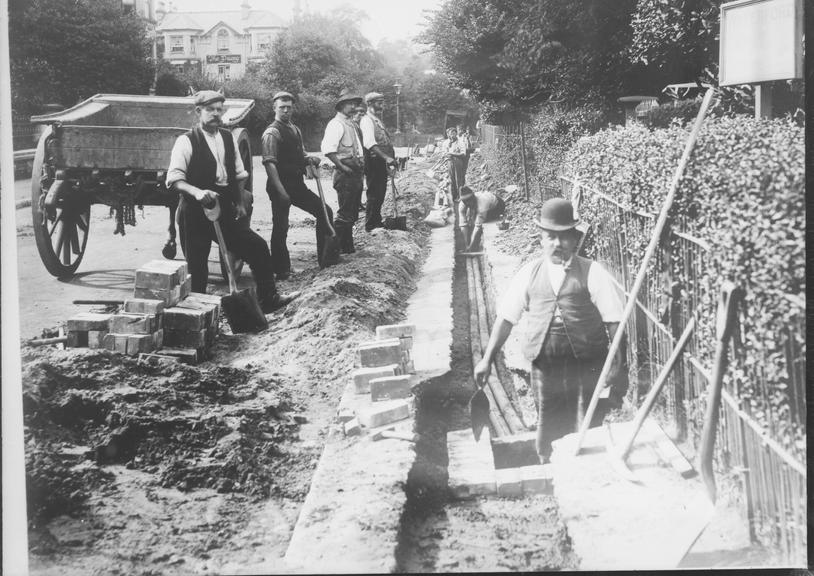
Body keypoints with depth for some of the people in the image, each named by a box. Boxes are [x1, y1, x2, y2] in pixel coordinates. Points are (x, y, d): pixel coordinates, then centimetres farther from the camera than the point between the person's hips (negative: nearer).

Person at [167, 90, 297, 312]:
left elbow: (239, 175, 19)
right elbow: (174, 178, -15)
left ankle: (268, 299, 13)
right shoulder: (187, 142, -8)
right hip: (196, 211, -6)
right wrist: (197, 192, -30)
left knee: (258, 247, 3)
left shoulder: (228, 138, 12)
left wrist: (241, 203, 11)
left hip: (225, 210, 6)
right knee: (196, 266, -2)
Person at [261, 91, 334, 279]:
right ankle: (281, 270, 8)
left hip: (297, 184, 9)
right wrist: (280, 191, -26)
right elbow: (269, 164, -20)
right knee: (280, 228, -3)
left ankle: (325, 258, 19)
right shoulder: (272, 133, -12)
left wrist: (309, 159, 2)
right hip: (281, 186, -9)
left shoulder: (295, 129, 14)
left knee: (325, 212, 10)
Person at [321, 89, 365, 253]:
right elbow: (328, 149, -23)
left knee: (352, 214, 14)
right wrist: (342, 167, -21)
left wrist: (361, 166, 15)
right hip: (345, 174, -9)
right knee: (345, 214, -7)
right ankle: (337, 247, 0)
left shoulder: (351, 123, 20)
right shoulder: (336, 124, -11)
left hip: (356, 173, 9)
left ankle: (348, 246, 23)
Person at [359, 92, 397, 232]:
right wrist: (385, 157, -31)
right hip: (374, 161, -9)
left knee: (380, 193, 14)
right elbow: (370, 143, -25)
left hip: (383, 163, 9)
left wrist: (392, 158, 11)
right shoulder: (367, 120, -12)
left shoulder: (378, 120, 19)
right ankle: (371, 226, -1)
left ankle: (377, 222, 24)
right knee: (374, 194, -6)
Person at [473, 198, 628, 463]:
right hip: (544, 366, 3)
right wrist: (487, 359, 5)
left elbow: (614, 321, -4)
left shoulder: (592, 273, -2)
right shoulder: (530, 273, 7)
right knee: (548, 434, 10)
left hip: (586, 366, -2)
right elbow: (505, 317, 9)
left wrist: (618, 366, -10)